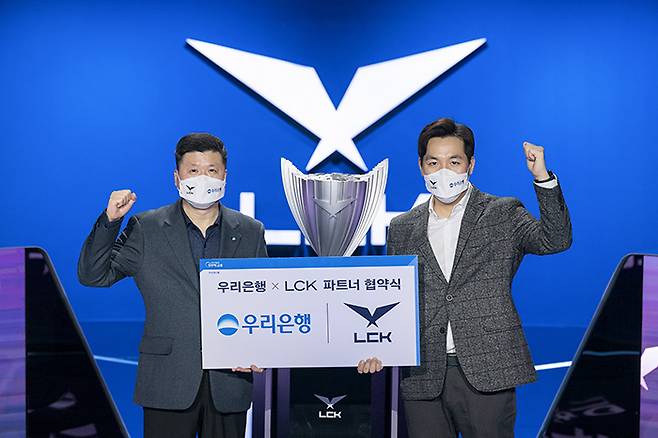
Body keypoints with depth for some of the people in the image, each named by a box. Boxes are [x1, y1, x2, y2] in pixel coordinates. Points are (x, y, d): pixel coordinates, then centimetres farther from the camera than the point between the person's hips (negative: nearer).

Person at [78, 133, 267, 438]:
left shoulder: (250, 232, 8)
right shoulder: (146, 229, 2)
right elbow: (93, 275, -1)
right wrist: (109, 221, -15)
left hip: (230, 379, 2)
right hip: (169, 383, -2)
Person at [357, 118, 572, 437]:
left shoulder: (504, 214, 4)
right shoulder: (402, 229, 12)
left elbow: (556, 240, -11)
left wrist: (542, 177, -21)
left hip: (486, 373, -2)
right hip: (423, 378, 3)